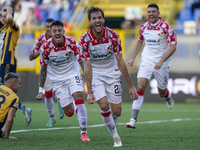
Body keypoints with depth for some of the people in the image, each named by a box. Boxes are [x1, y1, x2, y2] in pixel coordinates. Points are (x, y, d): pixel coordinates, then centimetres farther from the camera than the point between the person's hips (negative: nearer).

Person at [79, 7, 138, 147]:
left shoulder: (113, 36, -15)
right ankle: (115, 136, 1)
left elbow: (120, 62, -8)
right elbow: (87, 66, -16)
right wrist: (90, 92, -20)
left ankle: (112, 119, 36)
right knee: (104, 105, -20)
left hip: (112, 74, 1)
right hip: (96, 75, -1)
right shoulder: (85, 40, -18)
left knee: (116, 111, -3)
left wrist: (131, 85, -7)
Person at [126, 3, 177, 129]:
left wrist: (161, 61, -25)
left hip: (161, 63, -2)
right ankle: (133, 119, -19)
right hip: (146, 61, 3)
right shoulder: (144, 27, 2)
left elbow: (173, 47, -16)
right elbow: (140, 41, 21)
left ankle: (169, 97, 51)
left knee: (162, 92, 10)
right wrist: (133, 58, 16)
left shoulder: (166, 27, -13)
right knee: (140, 87, -16)